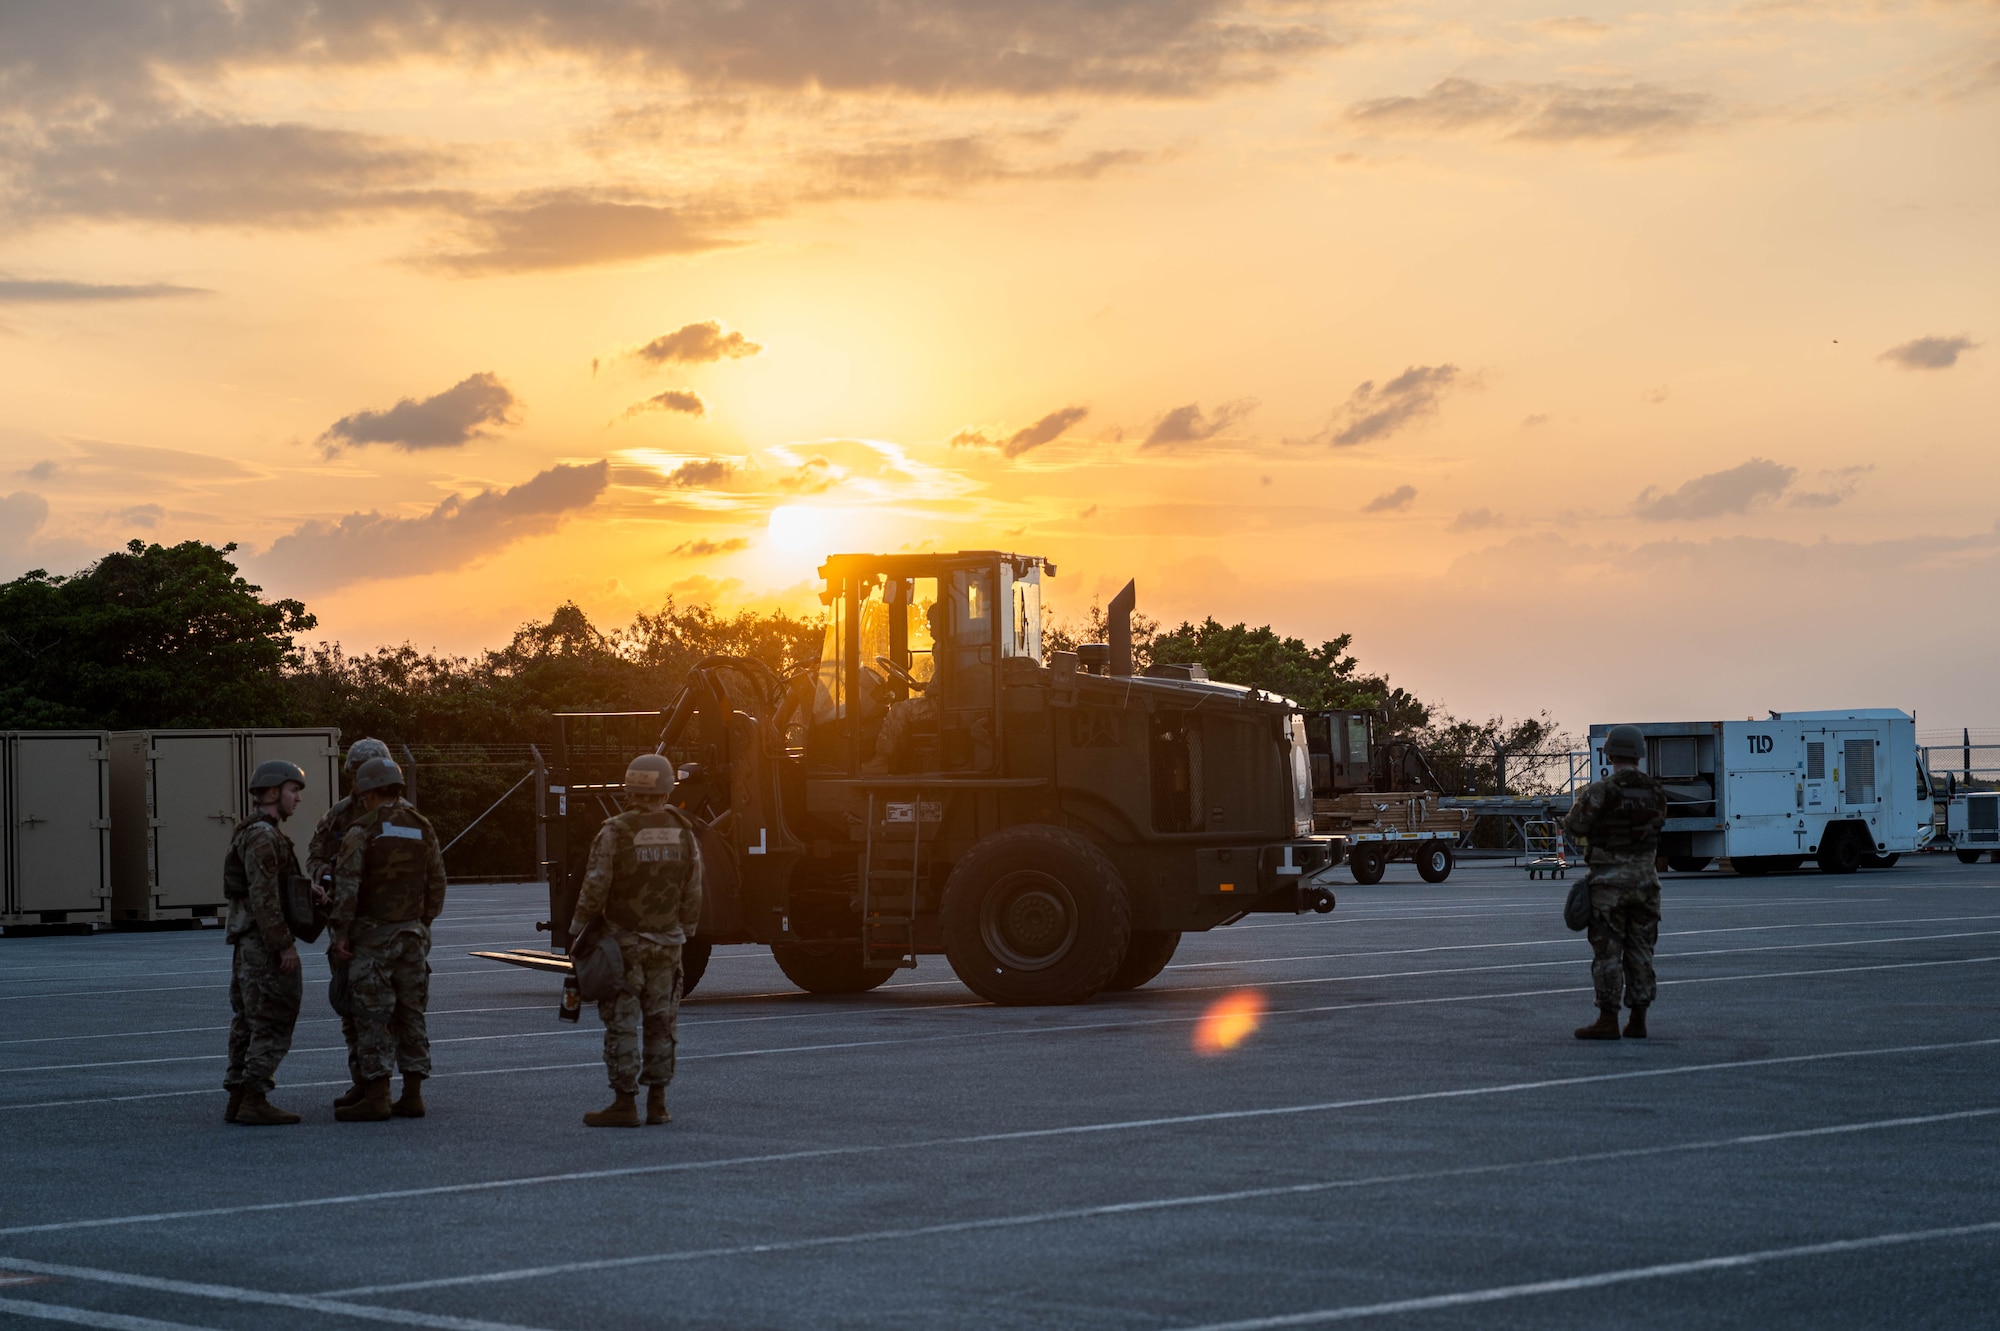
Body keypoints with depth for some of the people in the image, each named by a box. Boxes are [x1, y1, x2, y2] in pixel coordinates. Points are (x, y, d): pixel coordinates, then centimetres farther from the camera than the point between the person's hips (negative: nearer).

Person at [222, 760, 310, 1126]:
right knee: (273, 1024, -8)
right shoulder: (262, 836, -15)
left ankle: (238, 1100, 12)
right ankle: (255, 1101, -9)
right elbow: (264, 897, -22)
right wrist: (285, 944, -21)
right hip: (266, 943, -10)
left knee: (248, 1022, 11)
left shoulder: (255, 834, 17)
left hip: (249, 943, 10)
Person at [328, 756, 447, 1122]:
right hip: (413, 934, 5)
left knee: (373, 1016, -3)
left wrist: (341, 933, -10)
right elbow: (436, 883, 9)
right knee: (410, 1013, 10)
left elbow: (347, 886, -15)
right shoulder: (422, 829, 8)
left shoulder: (362, 832, -9)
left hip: (373, 933, -5)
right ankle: (412, 1095, 11)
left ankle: (376, 1098, -4)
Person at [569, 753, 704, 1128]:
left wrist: (578, 929, 0)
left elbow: (595, 887, -13)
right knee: (660, 1021, 10)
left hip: (624, 940, -4)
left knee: (622, 1022, 0)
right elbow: (693, 892, 5)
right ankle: (657, 1101, 12)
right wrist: (685, 931, 18)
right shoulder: (682, 833, 0)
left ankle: (625, 1103, -1)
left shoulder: (616, 831, -14)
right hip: (667, 942, 4)